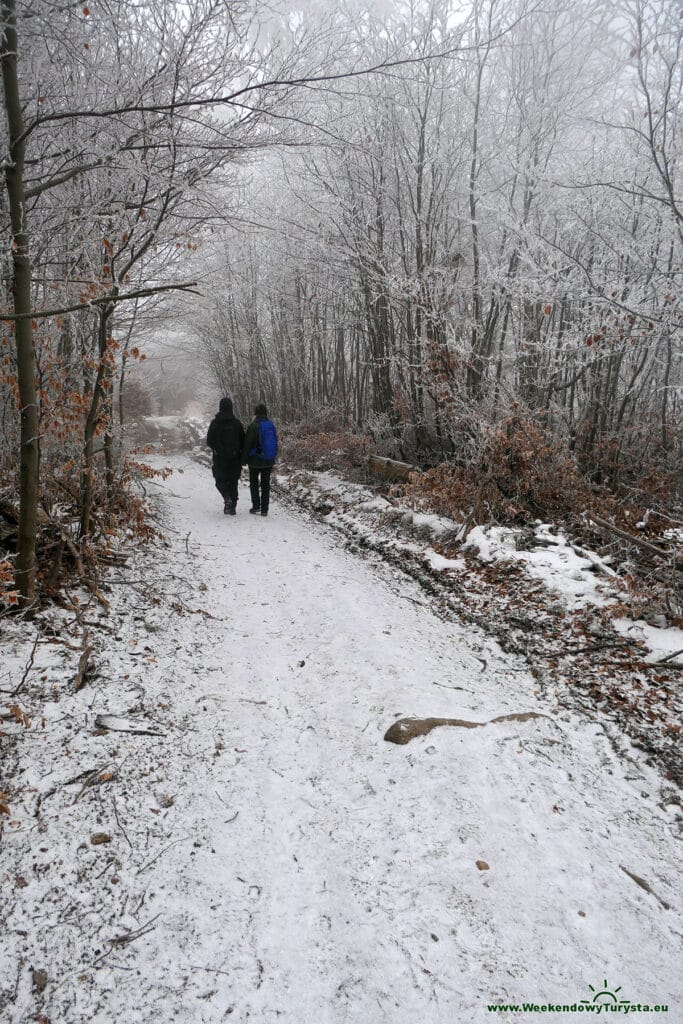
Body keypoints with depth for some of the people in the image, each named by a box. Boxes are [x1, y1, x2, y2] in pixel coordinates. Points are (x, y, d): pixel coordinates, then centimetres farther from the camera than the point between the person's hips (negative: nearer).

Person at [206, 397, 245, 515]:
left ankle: (227, 498, -15)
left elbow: (209, 441, -4)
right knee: (233, 481, 10)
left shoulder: (215, 422, -7)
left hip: (219, 457, -2)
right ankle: (232, 506, 9)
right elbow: (243, 441, 1)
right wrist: (241, 456, 10)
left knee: (220, 480, 11)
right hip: (235, 458, 2)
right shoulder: (237, 422, -3)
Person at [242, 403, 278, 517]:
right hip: (269, 460, 5)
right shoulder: (271, 425, 3)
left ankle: (256, 506, 4)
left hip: (255, 460, -5)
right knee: (265, 484, 9)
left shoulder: (253, 426, -15)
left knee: (254, 483, 9)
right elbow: (275, 442, 12)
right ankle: (264, 509, 9)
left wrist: (244, 459, -3)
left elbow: (247, 444, -12)